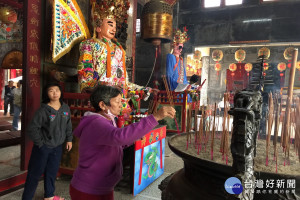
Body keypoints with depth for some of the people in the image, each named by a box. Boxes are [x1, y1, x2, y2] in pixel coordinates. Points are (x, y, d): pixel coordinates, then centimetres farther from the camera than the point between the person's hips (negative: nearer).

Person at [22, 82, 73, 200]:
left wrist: (69, 139, 9)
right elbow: (32, 128, -14)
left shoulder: (66, 108, -1)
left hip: (57, 147, 5)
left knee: (52, 172, 18)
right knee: (35, 173, 7)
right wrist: (40, 143, -11)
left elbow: (68, 125, 10)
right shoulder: (43, 110, -17)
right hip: (43, 147, -5)